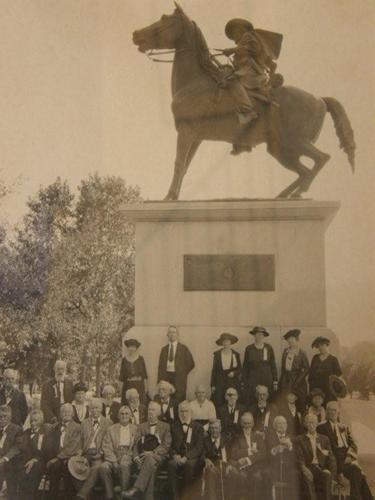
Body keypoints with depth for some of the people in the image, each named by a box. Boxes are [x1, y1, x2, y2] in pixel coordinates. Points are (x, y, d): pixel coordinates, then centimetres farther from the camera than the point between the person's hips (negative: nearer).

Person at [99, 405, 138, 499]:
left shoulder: (135, 429, 13)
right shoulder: (111, 429, 15)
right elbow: (107, 448, 5)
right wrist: (114, 461, -11)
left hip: (128, 457, -1)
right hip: (113, 457, 1)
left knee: (124, 465, -36)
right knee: (103, 467, -31)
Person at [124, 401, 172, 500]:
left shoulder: (165, 426, 16)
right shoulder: (141, 426, 25)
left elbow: (166, 445, 3)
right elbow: (137, 444, 14)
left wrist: (152, 453, -14)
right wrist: (136, 456, -8)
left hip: (158, 456, -2)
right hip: (143, 456, 2)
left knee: (150, 459, -39)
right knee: (150, 466, -35)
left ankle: (137, 489, -50)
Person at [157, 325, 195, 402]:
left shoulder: (183, 348, 5)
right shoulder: (164, 349, 14)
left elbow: (191, 363, 6)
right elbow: (160, 366, 13)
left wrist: (183, 373, 3)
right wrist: (159, 381, 5)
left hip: (179, 378, -2)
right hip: (166, 377, 3)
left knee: (179, 401, -7)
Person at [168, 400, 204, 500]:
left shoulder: (198, 427, 7)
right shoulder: (174, 426, 14)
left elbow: (199, 448, -3)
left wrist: (186, 457, -18)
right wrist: (174, 455, -11)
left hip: (192, 459, -1)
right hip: (177, 458, 2)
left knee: (189, 464, -36)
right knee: (171, 464, -33)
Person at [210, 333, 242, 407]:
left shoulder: (235, 354, 5)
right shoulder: (217, 354, 3)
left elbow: (240, 369, 11)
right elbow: (214, 370, 5)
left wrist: (234, 373, -11)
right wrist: (213, 385, 2)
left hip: (233, 382, 0)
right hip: (220, 383, 0)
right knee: (218, 404, -7)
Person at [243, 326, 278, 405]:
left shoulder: (269, 348, 4)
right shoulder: (249, 349, 3)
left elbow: (273, 365, 6)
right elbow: (245, 367, 8)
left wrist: (275, 382, 2)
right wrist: (245, 383, 5)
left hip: (267, 381, 0)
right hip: (252, 381, 0)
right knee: (251, 403, -6)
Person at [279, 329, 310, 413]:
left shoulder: (301, 353, -7)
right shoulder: (286, 351, 9)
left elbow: (307, 369, -7)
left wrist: (298, 381, -12)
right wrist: (280, 382, 8)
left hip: (297, 380, -4)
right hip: (286, 380, 4)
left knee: (299, 404, -3)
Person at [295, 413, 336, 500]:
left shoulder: (324, 439, 23)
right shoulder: (299, 440, 15)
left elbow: (330, 456, 14)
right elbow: (299, 458, 2)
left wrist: (331, 470, -7)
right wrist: (304, 468, -20)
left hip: (322, 468, 1)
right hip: (308, 468, -1)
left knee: (327, 476, -34)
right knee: (308, 477, -37)